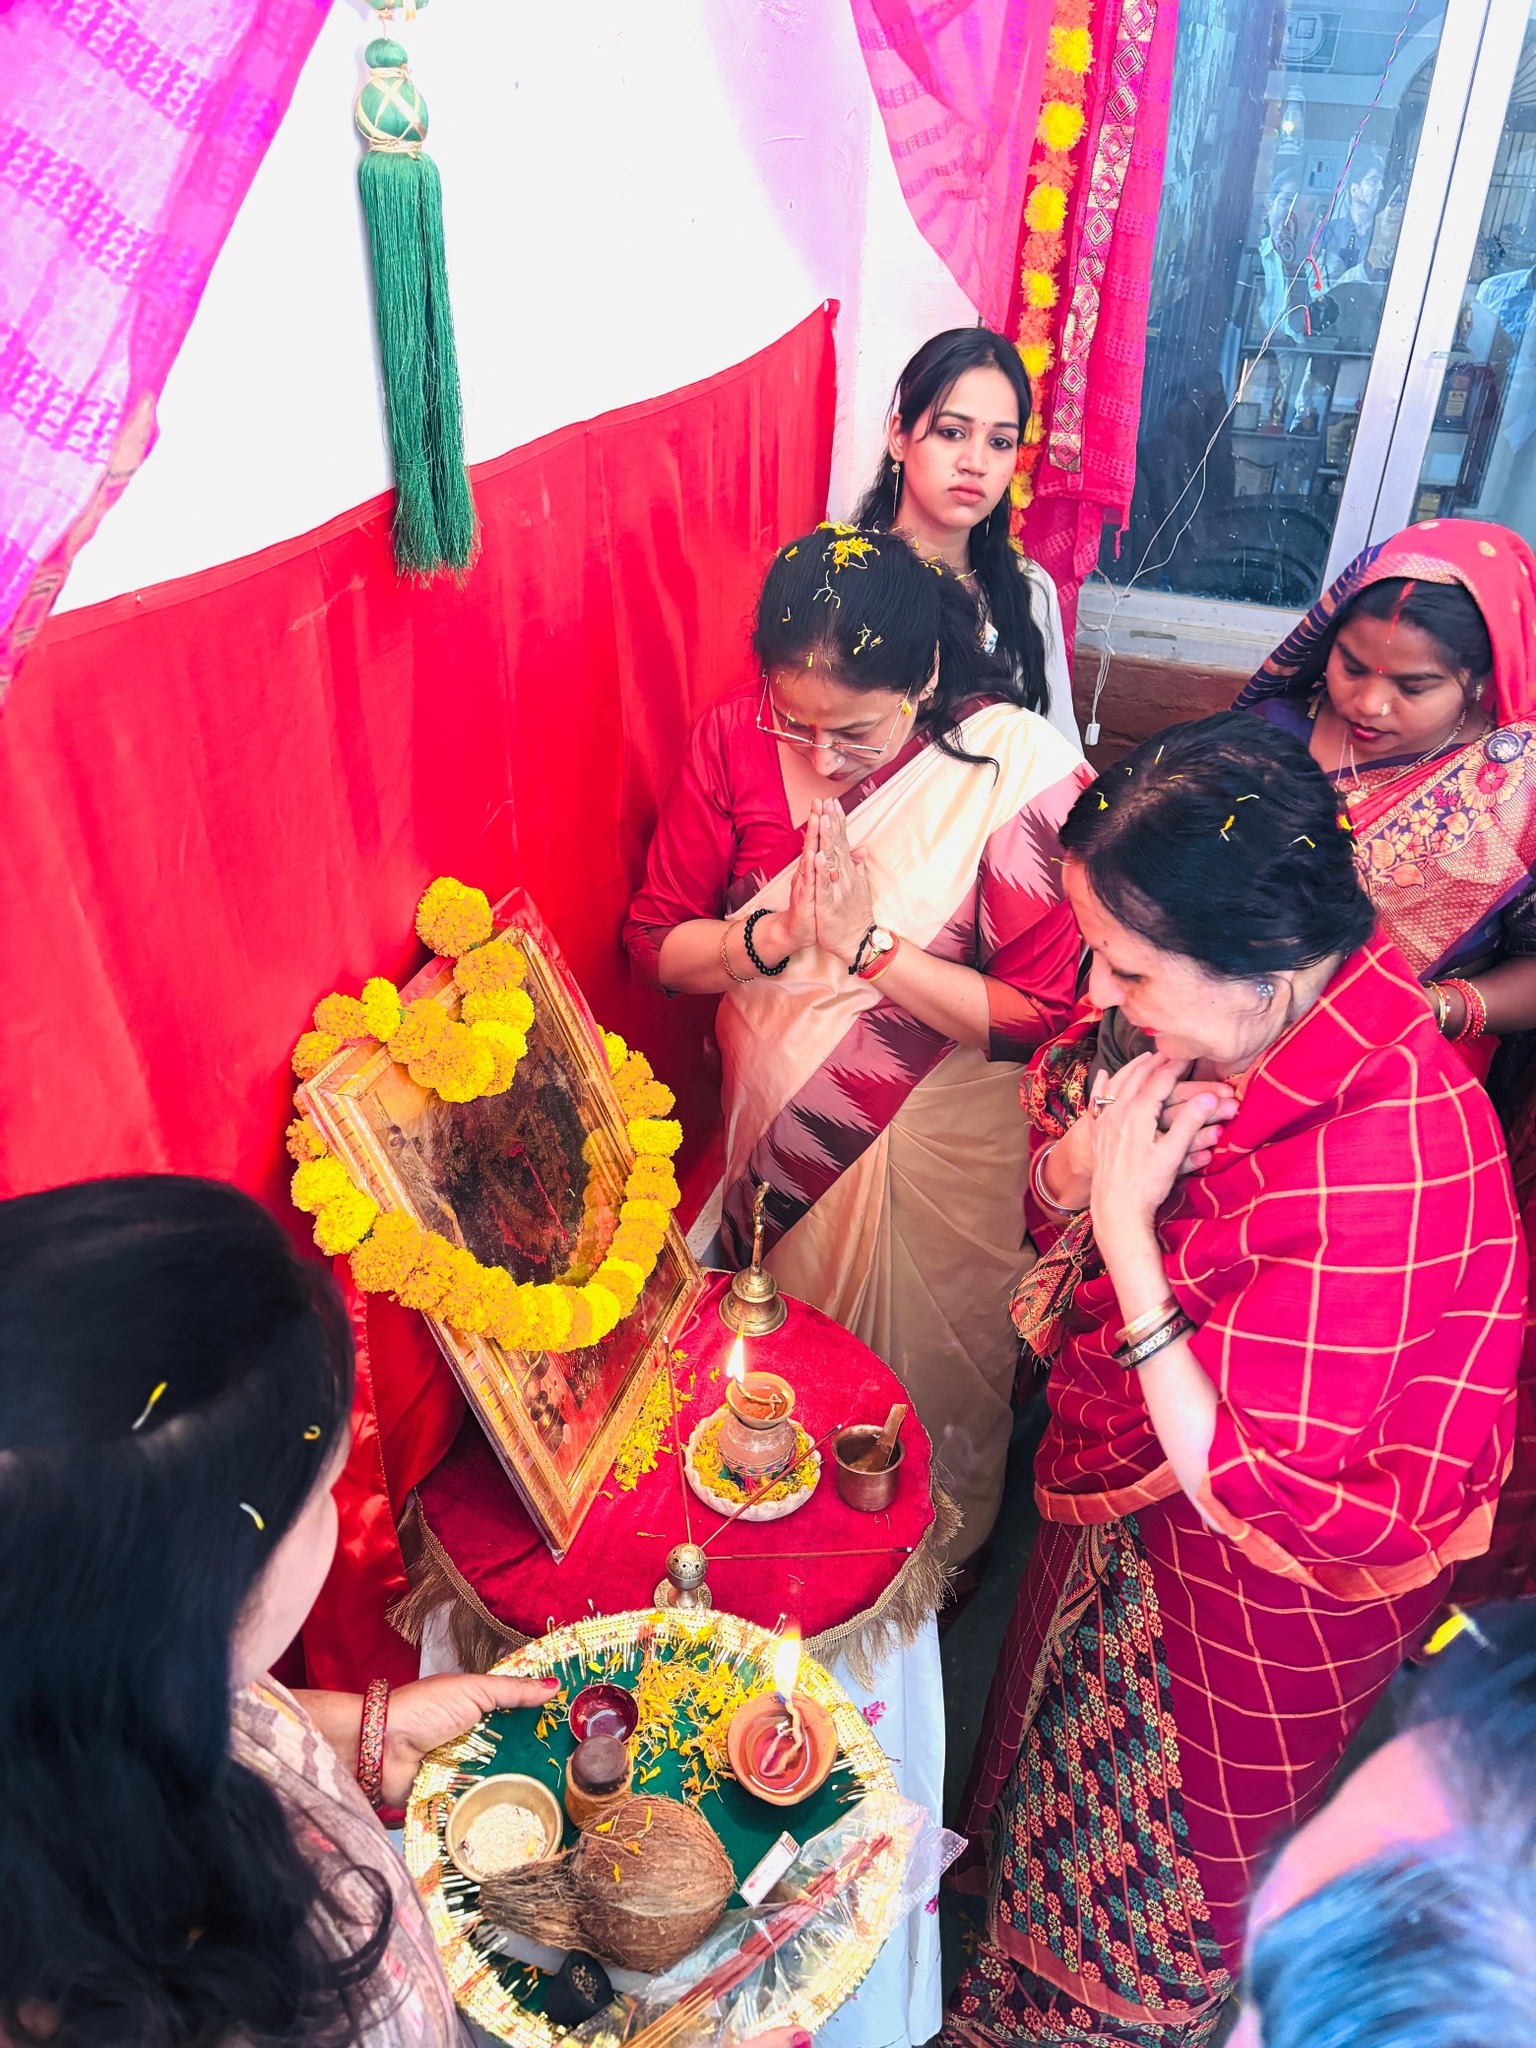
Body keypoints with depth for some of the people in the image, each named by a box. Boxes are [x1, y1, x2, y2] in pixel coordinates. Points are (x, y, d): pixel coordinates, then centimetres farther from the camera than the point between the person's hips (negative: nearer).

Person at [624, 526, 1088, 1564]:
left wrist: (868, 942, -29)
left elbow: (1040, 1016, -21)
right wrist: (772, 936, -26)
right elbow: (655, 941, -7)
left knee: (931, 1376, 20)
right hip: (774, 1122, 3)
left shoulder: (1019, 768, -23)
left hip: (940, 1140, -3)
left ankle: (944, 1560, 54)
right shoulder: (735, 736, -13)